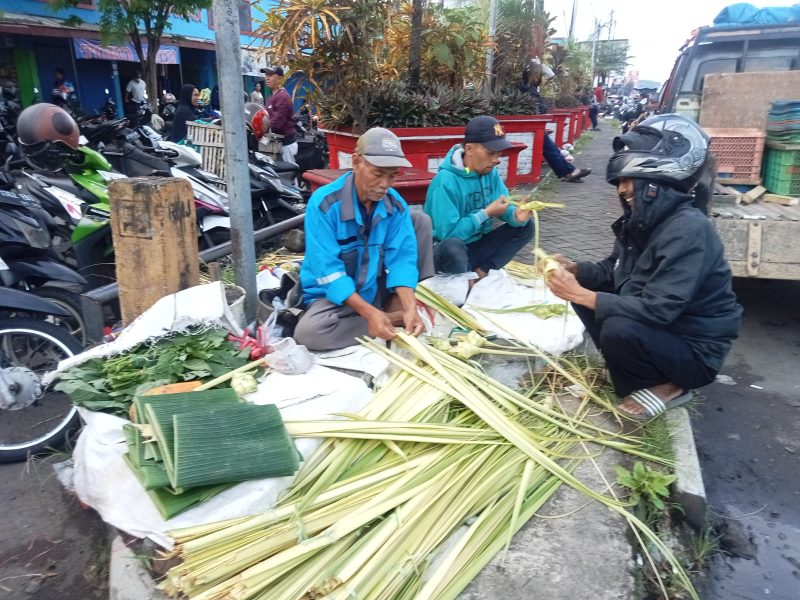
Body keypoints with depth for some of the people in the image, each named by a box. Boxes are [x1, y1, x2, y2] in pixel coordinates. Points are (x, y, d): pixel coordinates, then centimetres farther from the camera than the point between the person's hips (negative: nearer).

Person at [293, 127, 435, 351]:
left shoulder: (396, 204, -8)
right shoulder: (324, 203, -21)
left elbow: (402, 257, -13)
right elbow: (327, 269, -26)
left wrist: (410, 308, -30)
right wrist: (370, 313, -35)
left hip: (378, 290, 3)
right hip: (337, 295, -3)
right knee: (308, 331, -36)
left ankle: (397, 308, -12)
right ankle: (392, 319, -15)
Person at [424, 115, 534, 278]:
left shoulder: (490, 172, 0)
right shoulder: (446, 181, -24)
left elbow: (505, 207, 3)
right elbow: (447, 233, -27)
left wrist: (516, 215, -22)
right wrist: (487, 213, -23)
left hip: (476, 245, 7)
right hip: (449, 252, -7)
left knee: (525, 226, -3)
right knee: (452, 246, -41)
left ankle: (481, 272, -10)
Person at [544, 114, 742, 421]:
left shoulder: (688, 230, -28)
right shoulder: (644, 218, -2)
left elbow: (658, 310, -34)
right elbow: (612, 270, 11)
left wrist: (580, 295, -31)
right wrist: (574, 269, -9)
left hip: (695, 350, -8)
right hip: (659, 326, 8)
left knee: (619, 329, -34)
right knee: (587, 284, 0)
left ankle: (666, 386, -3)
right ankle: (629, 372, 6)